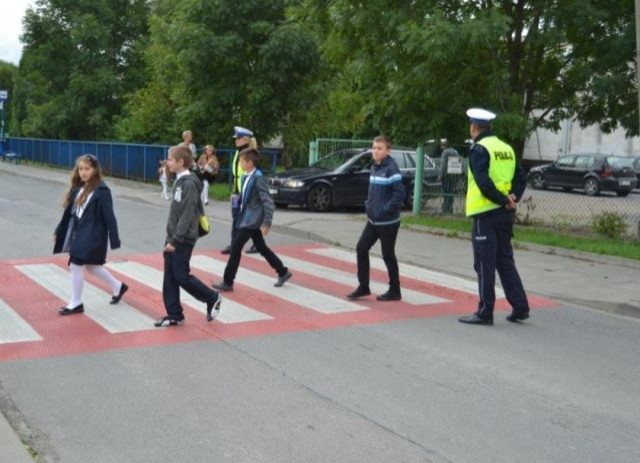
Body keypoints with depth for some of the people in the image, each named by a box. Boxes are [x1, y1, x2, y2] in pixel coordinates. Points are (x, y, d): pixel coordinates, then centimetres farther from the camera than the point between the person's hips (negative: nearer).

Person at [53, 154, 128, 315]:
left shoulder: (101, 191, -15)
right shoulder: (78, 188, 7)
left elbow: (109, 216, -14)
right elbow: (69, 212, 12)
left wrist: (114, 239, -14)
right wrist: (59, 231, 13)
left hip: (92, 235, -8)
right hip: (79, 232, 8)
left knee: (76, 265, -6)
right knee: (91, 266, 17)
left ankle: (76, 303, 9)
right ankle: (118, 287, 36)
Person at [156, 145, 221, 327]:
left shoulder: (189, 184, -18)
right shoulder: (180, 181, 10)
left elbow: (187, 215, -21)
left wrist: (175, 240, -21)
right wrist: (171, 238, 16)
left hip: (182, 240, -9)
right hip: (173, 238, 9)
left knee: (181, 277, -2)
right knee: (169, 278, 8)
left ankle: (213, 299, 15)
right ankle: (174, 315, 15)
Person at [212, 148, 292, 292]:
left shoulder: (258, 178, -19)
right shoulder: (246, 177, 9)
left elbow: (268, 202, -21)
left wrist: (267, 222, -23)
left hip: (252, 221, -9)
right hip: (247, 219, 9)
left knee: (235, 248, -7)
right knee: (262, 248, 16)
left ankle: (227, 282, -1)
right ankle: (283, 272, 28)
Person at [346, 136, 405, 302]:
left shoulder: (391, 169, -16)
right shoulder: (374, 168, 9)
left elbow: (400, 194, -22)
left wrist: (385, 210, -21)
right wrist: (369, 204, 8)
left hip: (388, 222, -8)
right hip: (373, 220, 8)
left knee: (388, 255, 2)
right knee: (361, 249, 8)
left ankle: (394, 291, 16)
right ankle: (363, 287, 19)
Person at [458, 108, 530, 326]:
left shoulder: (479, 149, -11)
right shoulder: (506, 148, 12)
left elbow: (483, 183, -21)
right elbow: (520, 179, 13)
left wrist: (504, 200, -13)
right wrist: (512, 198, -1)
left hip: (486, 214, -7)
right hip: (505, 214, 7)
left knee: (485, 264, -1)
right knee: (505, 261, 15)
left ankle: (485, 312, 4)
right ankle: (520, 307, 16)